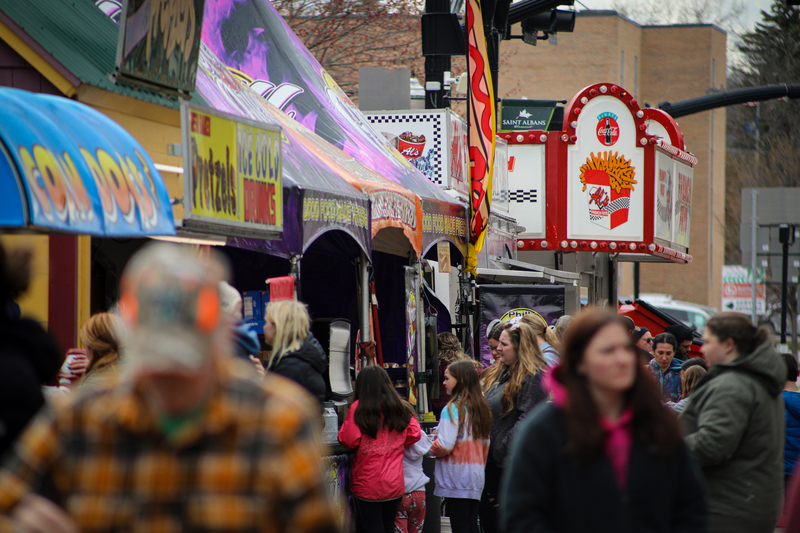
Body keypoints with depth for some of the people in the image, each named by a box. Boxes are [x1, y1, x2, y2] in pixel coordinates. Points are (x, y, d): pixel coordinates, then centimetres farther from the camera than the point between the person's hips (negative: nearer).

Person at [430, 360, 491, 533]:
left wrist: (429, 450, 1)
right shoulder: (480, 407, 12)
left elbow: (445, 445, -17)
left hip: (456, 477, -8)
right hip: (475, 476, 8)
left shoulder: (453, 408, -11)